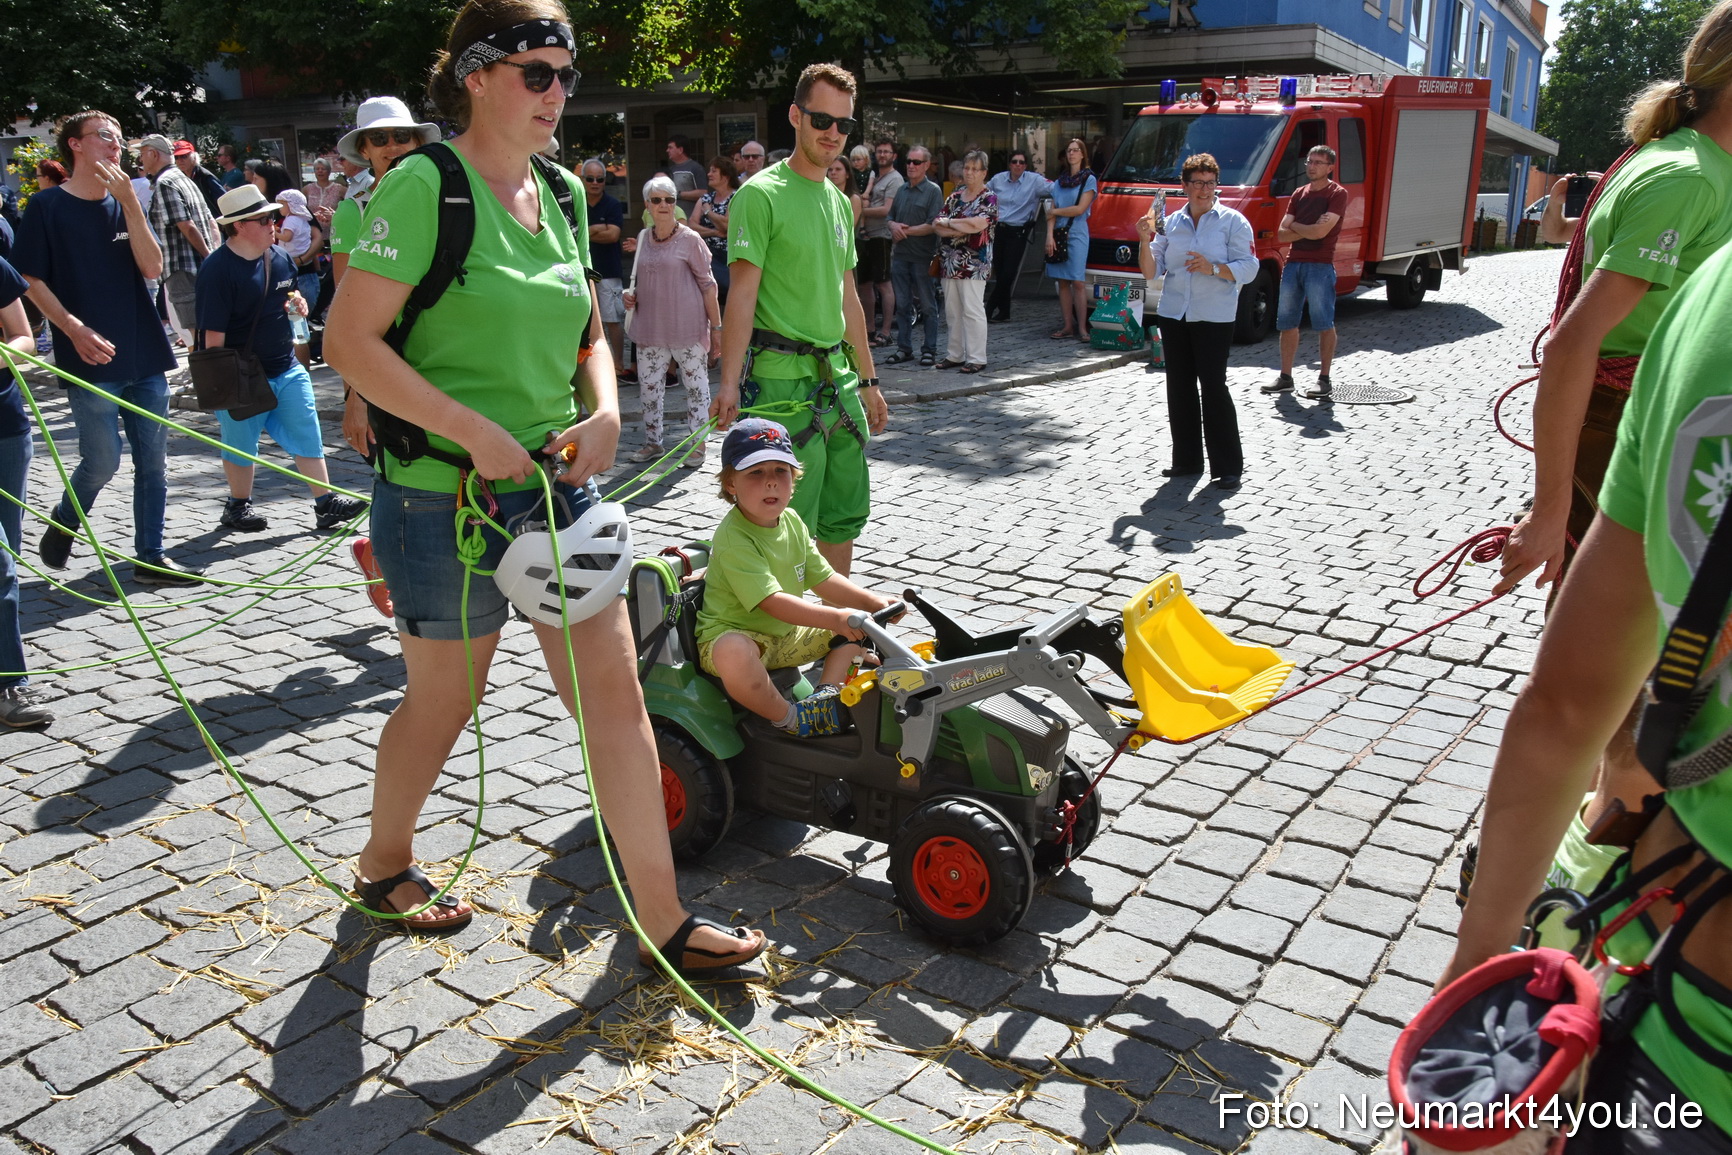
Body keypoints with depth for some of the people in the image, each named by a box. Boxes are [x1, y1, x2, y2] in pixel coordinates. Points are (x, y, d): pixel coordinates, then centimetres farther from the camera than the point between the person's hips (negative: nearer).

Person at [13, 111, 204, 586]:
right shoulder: (48, 205, -1)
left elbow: (152, 267, -2)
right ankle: (63, 524, 24)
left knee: (153, 462, 4)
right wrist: (75, 329, -17)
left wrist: (130, 201, -10)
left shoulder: (125, 203, 12)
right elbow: (32, 280, -4)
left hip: (146, 356, 4)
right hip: (93, 358, -4)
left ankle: (150, 557, 13)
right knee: (102, 461, -5)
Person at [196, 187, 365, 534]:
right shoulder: (218, 269, -17)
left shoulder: (280, 257, 4)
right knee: (241, 444, 10)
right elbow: (214, 334, -18)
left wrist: (298, 300, 0)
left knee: (308, 434, 6)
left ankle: (325, 503, 12)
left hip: (287, 368, 6)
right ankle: (238, 506, 28)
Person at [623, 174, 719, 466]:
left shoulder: (689, 239, -6)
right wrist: (630, 295, 2)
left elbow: (708, 285, -5)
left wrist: (716, 327, -8)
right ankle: (653, 442, 24)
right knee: (649, 387, 10)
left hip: (688, 329, -5)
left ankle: (698, 444, 13)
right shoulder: (643, 238, 9)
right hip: (650, 329, 5)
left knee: (696, 386, 2)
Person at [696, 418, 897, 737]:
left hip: (786, 637, 9)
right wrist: (835, 618, -39)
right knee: (733, 654, -43)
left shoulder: (791, 521, 2)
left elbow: (823, 579, 7)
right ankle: (787, 718, -18)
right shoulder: (733, 539, -26)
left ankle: (826, 696, -2)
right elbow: (772, 602, -33)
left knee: (856, 627, 7)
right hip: (731, 634, -8)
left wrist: (872, 602, -5)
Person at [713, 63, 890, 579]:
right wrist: (730, 382, -24)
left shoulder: (839, 201, 16)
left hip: (838, 377, 8)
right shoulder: (761, 194, -7)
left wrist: (867, 380, 21)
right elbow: (743, 293, -15)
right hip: (783, 378, -8)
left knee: (845, 516, 13)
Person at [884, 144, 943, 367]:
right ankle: (904, 348, 16)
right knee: (902, 304, 9)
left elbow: (932, 226, -14)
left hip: (923, 257, -6)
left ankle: (929, 350, 8)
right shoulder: (902, 190, 15)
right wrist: (894, 226, -3)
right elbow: (890, 217, 20)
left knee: (927, 305, 2)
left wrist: (906, 231, -10)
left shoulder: (933, 191, -5)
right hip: (900, 255, 6)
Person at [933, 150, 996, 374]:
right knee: (952, 311, 8)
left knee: (972, 310, -6)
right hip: (951, 262, 6)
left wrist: (949, 223, -8)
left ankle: (976, 358, -2)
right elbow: (937, 225, 5)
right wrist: (962, 228, -11)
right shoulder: (955, 196, 15)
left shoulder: (989, 198, -2)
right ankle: (955, 355, 17)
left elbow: (977, 224, -20)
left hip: (974, 264, -6)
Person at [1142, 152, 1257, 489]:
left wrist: (1213, 268, -21)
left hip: (1214, 318, -5)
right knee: (1179, 389, 8)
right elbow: (1152, 272, 9)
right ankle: (1187, 461, 18)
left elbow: (1248, 269, -7)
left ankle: (1227, 466, -2)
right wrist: (1145, 241, -6)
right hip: (1174, 315, 5)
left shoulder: (1232, 221, 0)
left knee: (1213, 387, -9)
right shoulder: (1171, 223, 12)